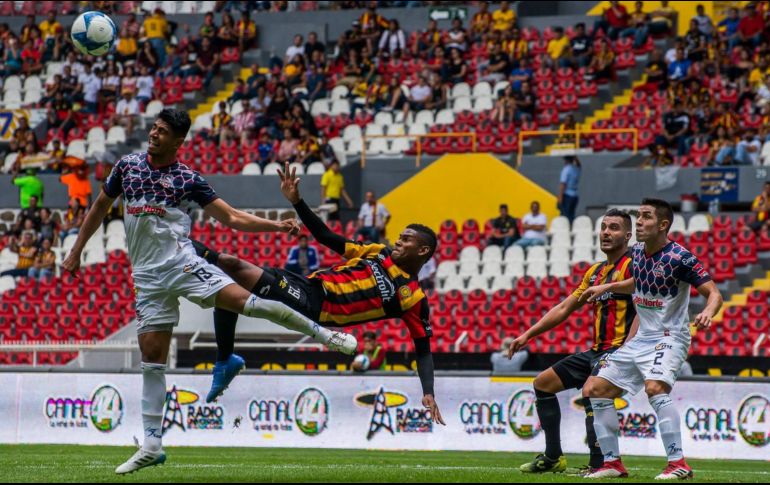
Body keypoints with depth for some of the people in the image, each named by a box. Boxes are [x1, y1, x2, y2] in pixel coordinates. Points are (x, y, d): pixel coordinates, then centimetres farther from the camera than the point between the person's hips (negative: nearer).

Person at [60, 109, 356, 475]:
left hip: (181, 262, -3)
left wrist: (277, 226, -11)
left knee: (244, 301, -22)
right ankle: (152, 445, 6)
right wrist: (76, 252, 22)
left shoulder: (187, 179, -1)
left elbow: (231, 217, 1)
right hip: (148, 276, 3)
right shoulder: (127, 165, 7)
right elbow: (100, 206, 21)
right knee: (152, 358, 1)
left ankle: (321, 333, -7)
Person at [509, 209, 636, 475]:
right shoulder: (595, 272, 17)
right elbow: (564, 308, 21)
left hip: (618, 350, -10)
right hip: (596, 351, 10)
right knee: (543, 382, 13)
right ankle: (553, 457, 15)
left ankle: (598, 465, -25)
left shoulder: (631, 266, -9)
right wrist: (528, 335, 16)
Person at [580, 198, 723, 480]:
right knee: (595, 389, 6)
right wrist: (608, 287, 21)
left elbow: (713, 292, -20)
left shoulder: (679, 258, -17)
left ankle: (678, 464, -31)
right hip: (640, 338, 8)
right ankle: (612, 463, 14)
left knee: (655, 387, -34)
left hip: (669, 338, -8)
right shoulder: (638, 251, 6)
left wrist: (708, 313, -39)